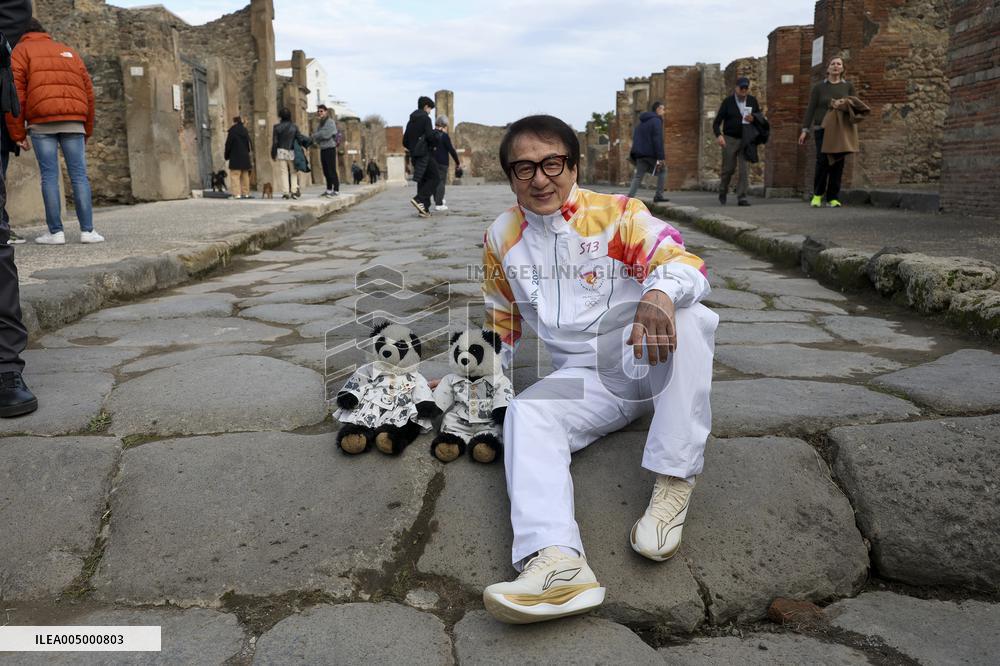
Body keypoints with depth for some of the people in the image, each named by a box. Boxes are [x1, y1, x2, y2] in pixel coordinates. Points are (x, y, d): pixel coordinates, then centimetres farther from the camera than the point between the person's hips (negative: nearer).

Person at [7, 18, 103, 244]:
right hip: (73, 121, 3)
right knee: (79, 175, 0)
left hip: (42, 122, -2)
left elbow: (16, 92, 0)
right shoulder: (70, 53, 26)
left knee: (49, 176, -1)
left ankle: (56, 232, -5)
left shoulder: (20, 51, 13)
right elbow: (88, 92, 19)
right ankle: (87, 230, -7)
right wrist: (87, 131, 22)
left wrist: (18, 133, 2)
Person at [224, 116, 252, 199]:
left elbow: (228, 144, -6)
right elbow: (249, 144, 14)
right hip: (245, 157, 6)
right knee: (245, 176, 11)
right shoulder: (245, 130, 9)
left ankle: (237, 193, -14)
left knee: (235, 175, -6)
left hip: (235, 158, -6)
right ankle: (246, 193, 12)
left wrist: (226, 155, 5)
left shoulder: (232, 131, -9)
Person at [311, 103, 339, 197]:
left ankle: (336, 190, -8)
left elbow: (327, 134, -16)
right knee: (326, 171, 9)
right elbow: (315, 136, 16)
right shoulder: (320, 124, 18)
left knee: (332, 170, -10)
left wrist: (316, 135, -3)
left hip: (330, 148, -8)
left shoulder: (330, 122, -5)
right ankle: (329, 190, 15)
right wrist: (314, 138, -7)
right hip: (322, 149, 8)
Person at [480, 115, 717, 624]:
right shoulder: (501, 238, 6)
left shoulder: (618, 215, -5)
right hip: (584, 379, 2)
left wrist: (660, 291, -43)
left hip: (647, 360, -2)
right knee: (526, 414, -27)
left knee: (687, 314, -32)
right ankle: (557, 561, -49)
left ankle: (674, 481, -30)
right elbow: (501, 321, 19)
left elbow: (685, 263, -20)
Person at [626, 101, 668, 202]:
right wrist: (660, 158, -20)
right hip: (651, 153, -7)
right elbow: (658, 139, -17)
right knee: (662, 170, 13)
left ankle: (629, 197, -12)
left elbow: (635, 137, 21)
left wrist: (635, 154, 21)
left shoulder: (642, 121, 18)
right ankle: (658, 195, 8)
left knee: (638, 176, 5)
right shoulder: (656, 120, -9)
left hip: (640, 153, 7)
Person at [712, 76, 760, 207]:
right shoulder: (728, 101, -2)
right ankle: (722, 192, 27)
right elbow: (716, 122, -4)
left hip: (745, 139, 2)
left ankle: (742, 197, -6)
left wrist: (753, 119, -10)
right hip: (729, 139, -2)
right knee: (728, 169, 3)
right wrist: (719, 135, -22)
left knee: (744, 169, -8)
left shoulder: (752, 101, 5)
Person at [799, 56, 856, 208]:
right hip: (822, 129, -2)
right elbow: (811, 109, 3)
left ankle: (833, 198, 2)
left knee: (838, 163, -2)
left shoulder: (848, 86, 11)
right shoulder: (819, 87, 6)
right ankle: (817, 195, 2)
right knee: (822, 161, -13)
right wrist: (805, 129, -5)